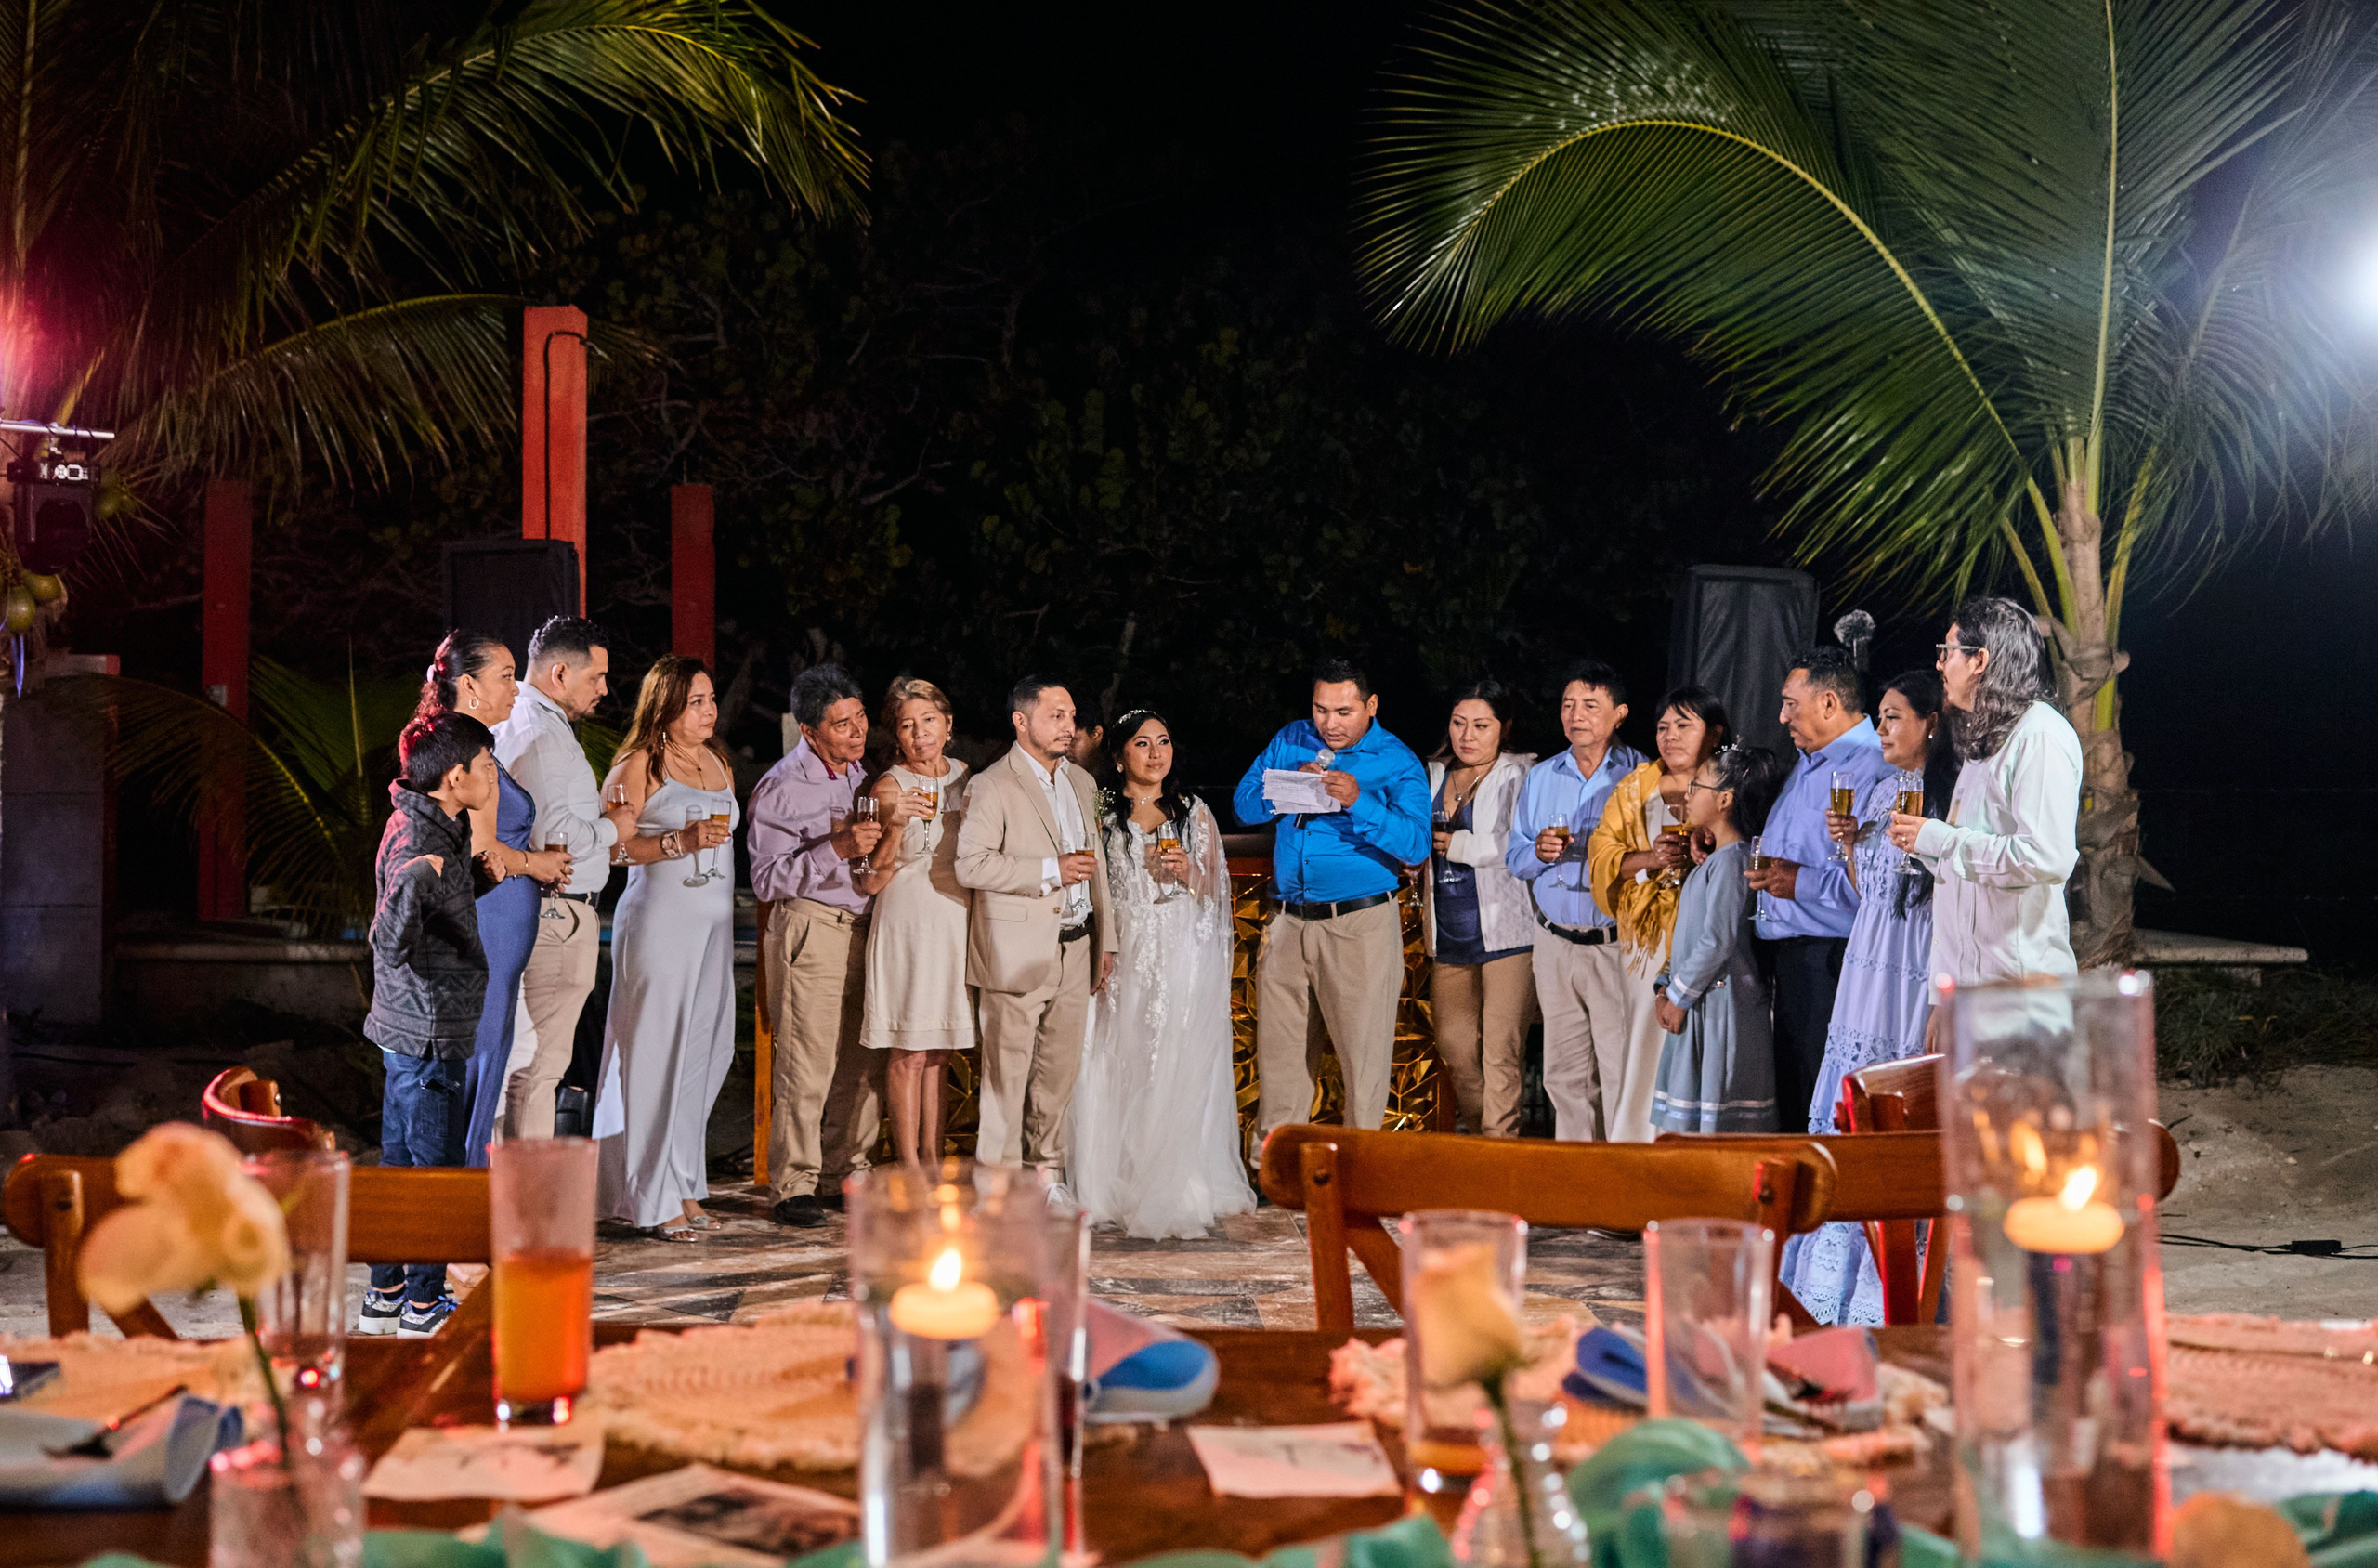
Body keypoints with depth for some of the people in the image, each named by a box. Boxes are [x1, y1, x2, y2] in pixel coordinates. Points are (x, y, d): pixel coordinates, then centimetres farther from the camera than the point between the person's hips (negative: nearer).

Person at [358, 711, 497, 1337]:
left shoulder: (430, 826, 8)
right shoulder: (416, 842, -21)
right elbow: (391, 944, -31)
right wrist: (412, 883, -48)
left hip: (409, 1026, 10)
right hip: (428, 1031, -10)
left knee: (400, 1159, 15)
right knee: (435, 1163, 0)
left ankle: (384, 1296, 24)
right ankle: (423, 1306, 9)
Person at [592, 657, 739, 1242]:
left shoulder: (718, 763, 17)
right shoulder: (639, 765, -6)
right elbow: (611, 847, -12)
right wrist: (680, 842, -21)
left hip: (714, 923, 7)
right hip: (658, 922, -7)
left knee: (704, 1051, 7)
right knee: (657, 1053, -5)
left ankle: (685, 1188, 15)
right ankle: (655, 1200, 0)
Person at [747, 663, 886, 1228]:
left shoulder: (860, 774, 15)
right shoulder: (782, 787, -9)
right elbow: (767, 879, -15)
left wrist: (872, 847, 8)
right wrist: (836, 849, -23)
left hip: (862, 926, 7)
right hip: (809, 928, -7)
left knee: (861, 1063, 7)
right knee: (807, 1063, -8)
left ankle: (848, 1174, 17)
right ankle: (794, 1186, -1)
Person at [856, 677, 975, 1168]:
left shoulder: (963, 774, 8)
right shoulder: (890, 787, -10)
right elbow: (872, 881, -13)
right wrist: (895, 827, -26)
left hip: (957, 923, 6)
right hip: (908, 923, -6)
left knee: (938, 1054, 11)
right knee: (909, 1053, -3)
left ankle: (932, 1161, 17)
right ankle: (909, 1169, 3)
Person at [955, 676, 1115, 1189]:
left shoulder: (1081, 783, 16)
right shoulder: (992, 786, -7)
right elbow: (970, 865, -16)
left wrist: (1105, 941, 19)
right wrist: (1050, 872, -18)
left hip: (1074, 951, 7)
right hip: (1017, 953, -6)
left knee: (1061, 1070, 10)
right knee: (1008, 1073, -2)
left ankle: (1047, 1172, 21)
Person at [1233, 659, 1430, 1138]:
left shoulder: (1397, 762, -4)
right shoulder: (1291, 741, 10)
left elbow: (1416, 845, -16)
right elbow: (1243, 807, 8)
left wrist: (1359, 802, -28)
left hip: (1361, 923, -4)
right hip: (1288, 920, 4)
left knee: (1363, 1051, -3)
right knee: (1277, 1049, 8)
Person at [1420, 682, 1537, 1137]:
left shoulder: (1520, 776, -3)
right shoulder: (1433, 775, 16)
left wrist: (1455, 843, -6)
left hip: (1506, 932, -6)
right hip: (1449, 936, 6)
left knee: (1501, 1049, -8)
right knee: (1455, 1045, 8)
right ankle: (1479, 1132, 23)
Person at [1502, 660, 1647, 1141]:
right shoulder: (1540, 778, 13)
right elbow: (1514, 859, 15)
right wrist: (1539, 853, -6)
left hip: (1618, 944, -4)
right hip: (1555, 945, 4)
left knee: (1621, 1070, -8)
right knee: (1563, 1072, 6)